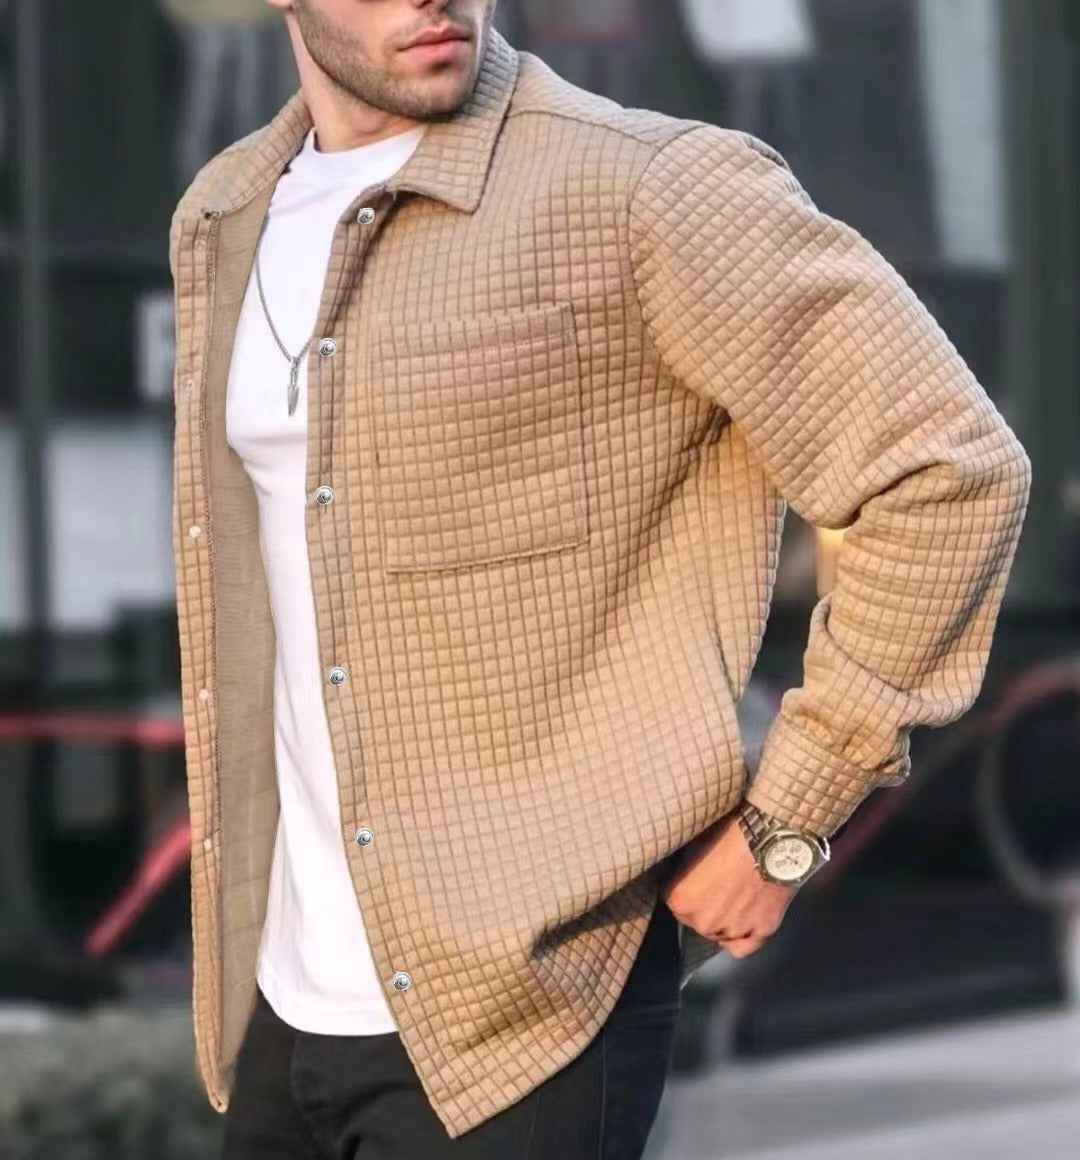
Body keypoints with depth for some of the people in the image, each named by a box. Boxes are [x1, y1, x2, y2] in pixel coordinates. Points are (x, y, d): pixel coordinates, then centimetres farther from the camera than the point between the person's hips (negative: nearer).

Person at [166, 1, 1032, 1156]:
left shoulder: (639, 191, -13)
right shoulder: (219, 221, 10)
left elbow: (953, 469, -13)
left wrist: (782, 829, -11)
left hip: (525, 1006, -7)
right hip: (281, 1000, 7)